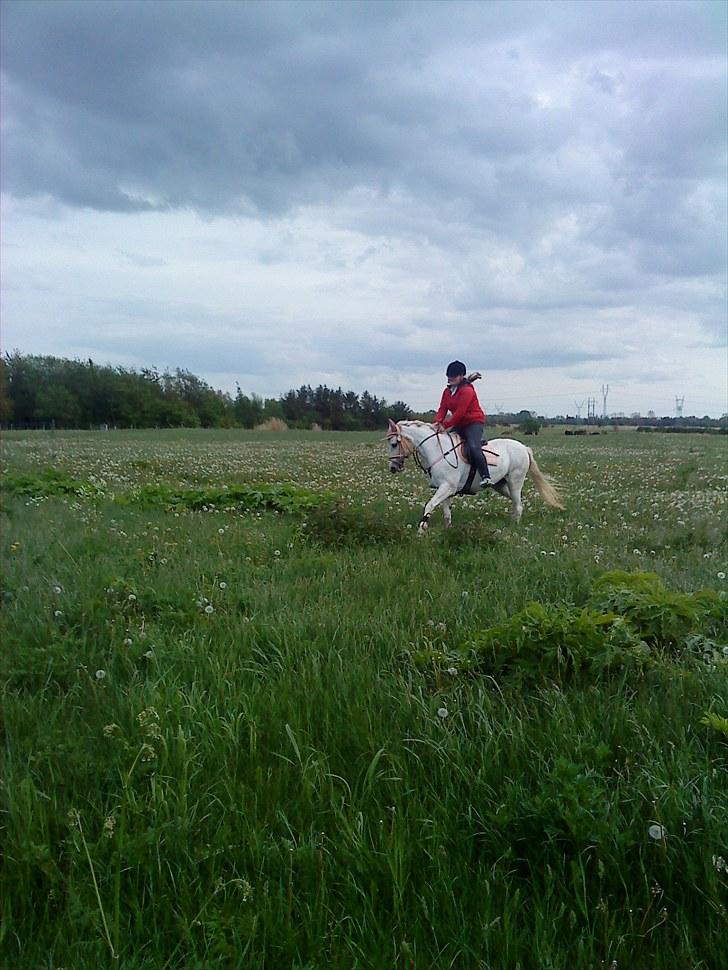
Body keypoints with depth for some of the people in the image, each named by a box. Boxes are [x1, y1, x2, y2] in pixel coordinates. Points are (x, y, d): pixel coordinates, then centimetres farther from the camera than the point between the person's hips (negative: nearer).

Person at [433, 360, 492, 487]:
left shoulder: (467, 391, -16)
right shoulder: (447, 391, 10)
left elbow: (459, 412, -22)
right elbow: (443, 408, 2)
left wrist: (445, 425, -23)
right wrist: (438, 422, -19)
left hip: (474, 422, -9)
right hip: (459, 424, 9)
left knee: (473, 447, -30)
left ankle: (485, 477, -32)